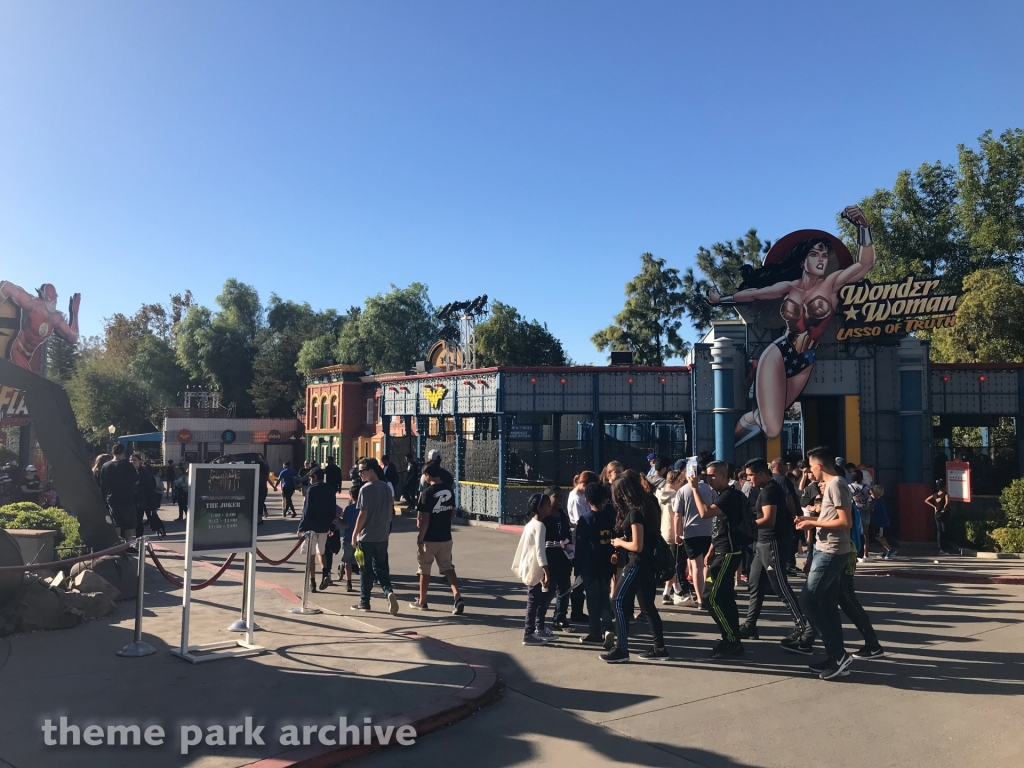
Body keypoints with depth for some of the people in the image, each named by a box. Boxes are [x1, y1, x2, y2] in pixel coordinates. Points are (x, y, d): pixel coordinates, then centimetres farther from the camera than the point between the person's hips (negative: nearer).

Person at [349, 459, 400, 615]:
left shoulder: (366, 489, -15)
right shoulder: (386, 487, 6)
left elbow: (363, 515, -16)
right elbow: (390, 511, 12)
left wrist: (354, 534, -7)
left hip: (367, 537, -6)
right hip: (383, 536, 6)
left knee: (366, 571, 6)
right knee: (381, 568, 12)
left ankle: (364, 602, 15)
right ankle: (389, 591, -10)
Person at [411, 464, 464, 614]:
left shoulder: (427, 493, -18)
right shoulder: (449, 491, 3)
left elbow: (424, 520, -18)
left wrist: (420, 539, -11)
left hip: (429, 539, -5)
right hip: (446, 537, 5)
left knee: (424, 570, 11)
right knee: (448, 568, 9)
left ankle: (422, 601, 23)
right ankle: (457, 596, -10)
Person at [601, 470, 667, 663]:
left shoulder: (635, 512, -19)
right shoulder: (646, 506, 8)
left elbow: (637, 546, -22)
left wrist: (619, 542, -5)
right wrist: (623, 540, 7)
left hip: (638, 564, -9)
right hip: (647, 563, 9)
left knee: (619, 602, -4)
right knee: (647, 605, 14)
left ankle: (622, 649, -1)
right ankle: (660, 649, 18)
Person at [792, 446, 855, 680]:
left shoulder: (835, 485, -16)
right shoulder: (833, 484, 15)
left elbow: (846, 522, -22)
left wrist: (814, 523, -16)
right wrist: (813, 519, 13)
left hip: (831, 553, -10)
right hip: (829, 551, 10)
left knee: (807, 601, -8)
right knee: (827, 604, 12)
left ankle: (838, 655, -4)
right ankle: (836, 656, 17)